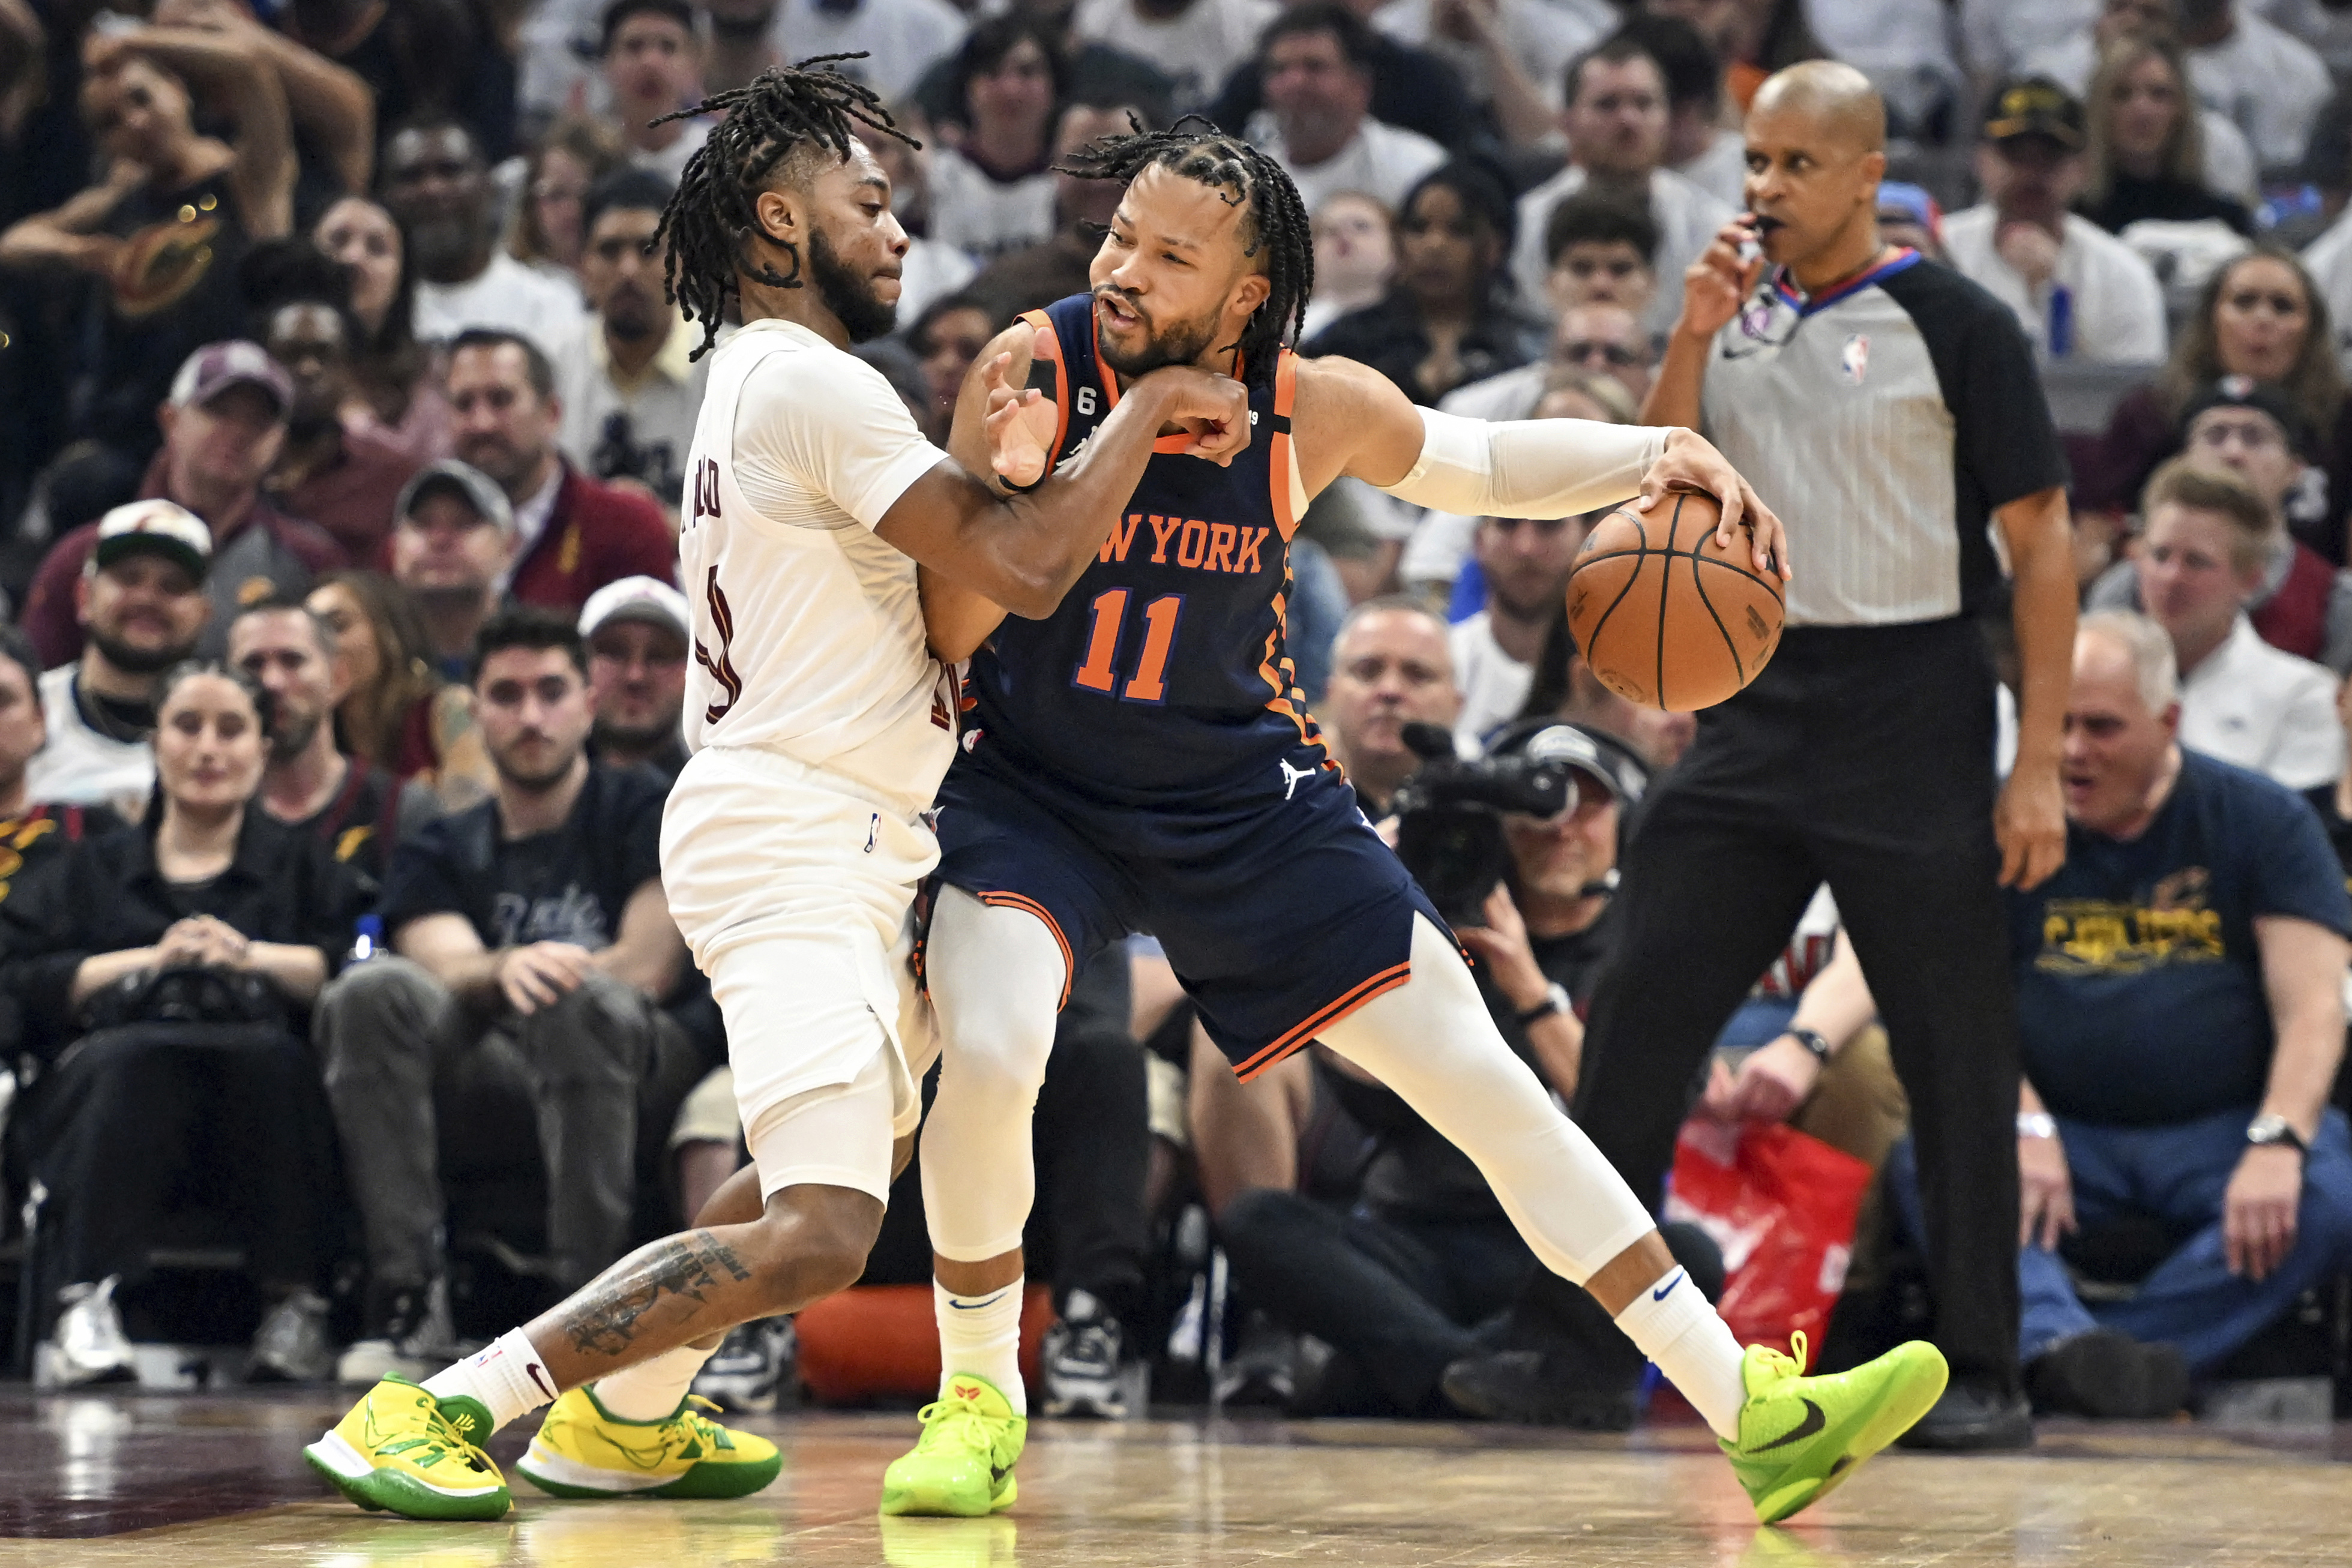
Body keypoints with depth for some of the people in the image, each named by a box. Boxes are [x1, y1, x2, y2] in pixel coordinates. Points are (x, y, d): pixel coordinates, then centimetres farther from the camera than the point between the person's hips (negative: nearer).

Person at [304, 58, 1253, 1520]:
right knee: (815, 1239, -21)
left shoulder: (768, 382, 17)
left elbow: (945, 585, 23)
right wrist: (1151, 405, -11)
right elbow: (1023, 569, -19)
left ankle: (621, 1416, 32)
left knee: (872, 1128, 33)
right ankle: (430, 1412, -23)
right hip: (799, 840, -11)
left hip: (827, 838, 11)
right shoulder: (812, 382, -14)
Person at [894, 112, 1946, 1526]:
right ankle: (980, 1401, -3)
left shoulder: (1316, 410, -13)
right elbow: (947, 632, -16)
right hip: (1034, 789, -2)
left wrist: (1658, 452, -10)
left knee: (1491, 1088, -1)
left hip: (1247, 798, 2)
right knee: (987, 1053, -30)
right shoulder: (1034, 373, -20)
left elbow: (1487, 465, 7)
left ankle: (1756, 1413, 5)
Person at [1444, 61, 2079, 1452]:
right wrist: (1692, 341, -8)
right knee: (1639, 1012, -1)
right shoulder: (1739, 317, 11)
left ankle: (1984, 1376, 9)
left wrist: (2039, 766, -11)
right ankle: (1578, 1349, 3)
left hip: (1913, 723, -5)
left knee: (1955, 1051, 0)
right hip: (1758, 711, 5)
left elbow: (2043, 544, -6)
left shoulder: (1955, 325, -5)